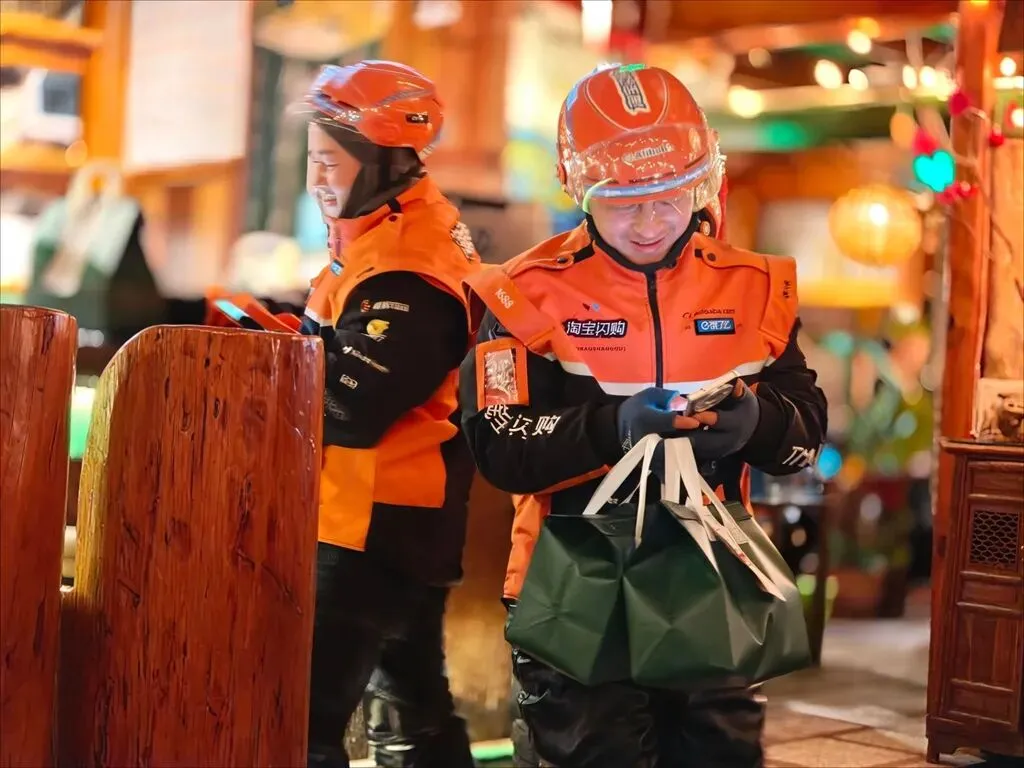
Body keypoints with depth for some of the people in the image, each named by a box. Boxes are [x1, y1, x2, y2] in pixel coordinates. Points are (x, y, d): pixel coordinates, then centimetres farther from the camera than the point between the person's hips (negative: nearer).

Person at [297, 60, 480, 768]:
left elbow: (350, 407, -26)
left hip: (376, 525, -11)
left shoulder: (407, 274, -22)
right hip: (405, 521, 11)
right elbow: (335, 345, 15)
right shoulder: (413, 230, 9)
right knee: (419, 693, 23)